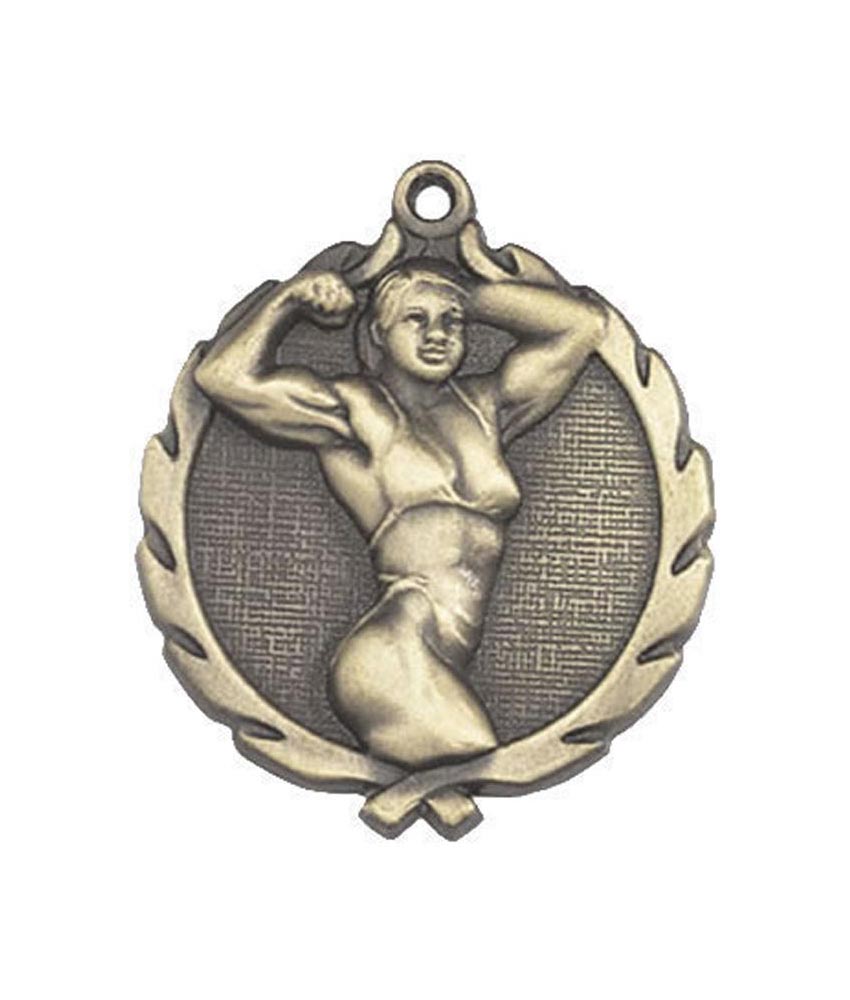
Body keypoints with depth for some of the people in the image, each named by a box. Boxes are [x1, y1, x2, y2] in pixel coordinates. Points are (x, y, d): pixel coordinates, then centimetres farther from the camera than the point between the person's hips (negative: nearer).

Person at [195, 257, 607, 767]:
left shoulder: (484, 406, 21)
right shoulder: (356, 406, 4)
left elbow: (584, 321, 18)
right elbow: (224, 375, -8)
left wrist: (463, 299, 18)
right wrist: (292, 294, 5)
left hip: (448, 668, 7)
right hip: (393, 660, -7)